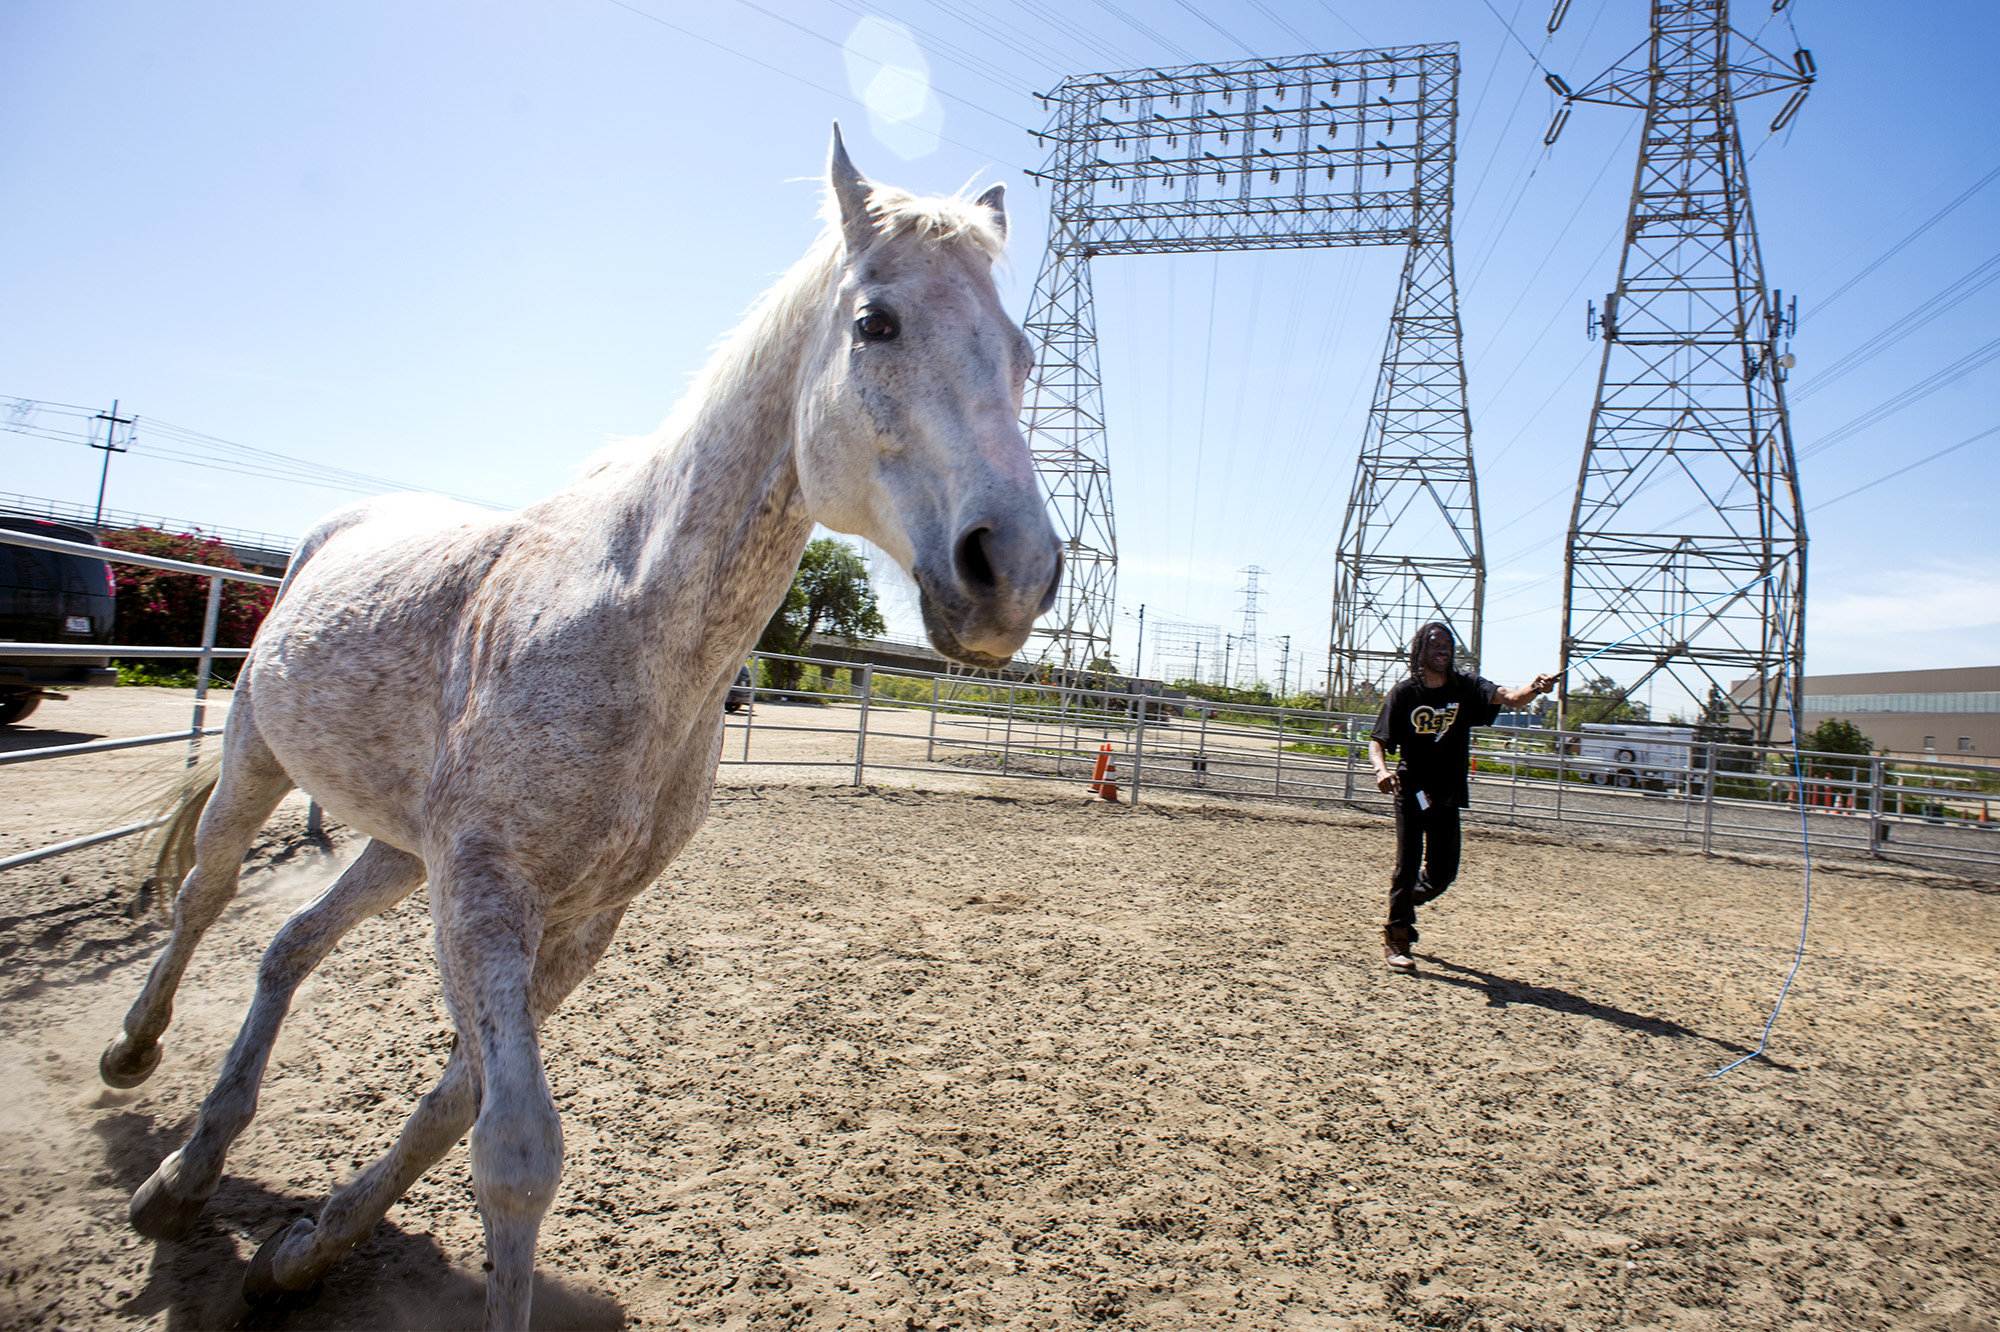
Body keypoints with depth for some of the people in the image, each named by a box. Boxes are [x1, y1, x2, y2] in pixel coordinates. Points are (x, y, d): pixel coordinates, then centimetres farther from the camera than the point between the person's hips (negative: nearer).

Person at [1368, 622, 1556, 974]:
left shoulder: (1467, 687, 0)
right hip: (1411, 791, -3)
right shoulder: (1405, 692, -5)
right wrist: (1382, 769, -26)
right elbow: (1377, 740, -6)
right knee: (1408, 864, -5)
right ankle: (1395, 939, 9)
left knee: (1443, 872, 7)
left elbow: (1509, 697, -17)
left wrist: (1534, 689, -38)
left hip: (1448, 795, 3)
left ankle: (1406, 902, 38)